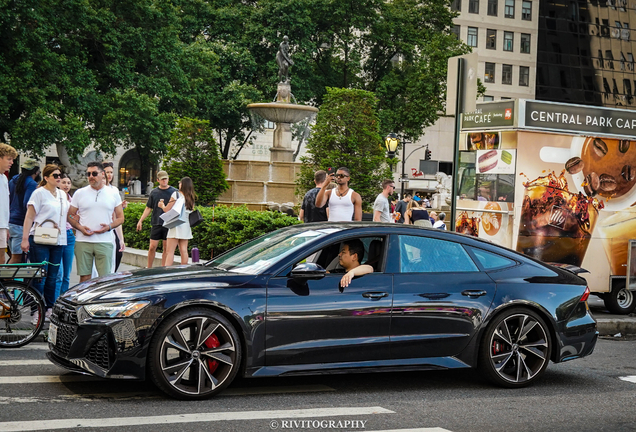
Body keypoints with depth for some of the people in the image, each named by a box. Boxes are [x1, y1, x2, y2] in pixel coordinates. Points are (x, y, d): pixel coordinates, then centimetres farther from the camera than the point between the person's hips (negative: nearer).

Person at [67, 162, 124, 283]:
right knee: (84, 277, 2)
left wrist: (109, 226, -7)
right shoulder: (80, 193, 9)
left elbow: (120, 217, 13)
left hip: (105, 242, 0)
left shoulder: (113, 194, 9)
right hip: (83, 242, 0)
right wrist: (80, 227, -8)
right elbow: (70, 215, 11)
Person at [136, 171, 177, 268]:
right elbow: (148, 208, 13)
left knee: (166, 248, 3)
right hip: (156, 223, 1)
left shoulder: (174, 192, 2)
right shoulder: (154, 192, 8)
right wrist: (140, 220, 7)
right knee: (152, 247, 1)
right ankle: (149, 268, 13)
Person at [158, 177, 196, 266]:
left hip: (176, 225, -6)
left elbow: (167, 209, -6)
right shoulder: (191, 198, 11)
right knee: (183, 251, 7)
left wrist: (162, 205, 15)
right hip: (186, 225, 6)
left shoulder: (176, 194, -7)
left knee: (169, 251, -7)